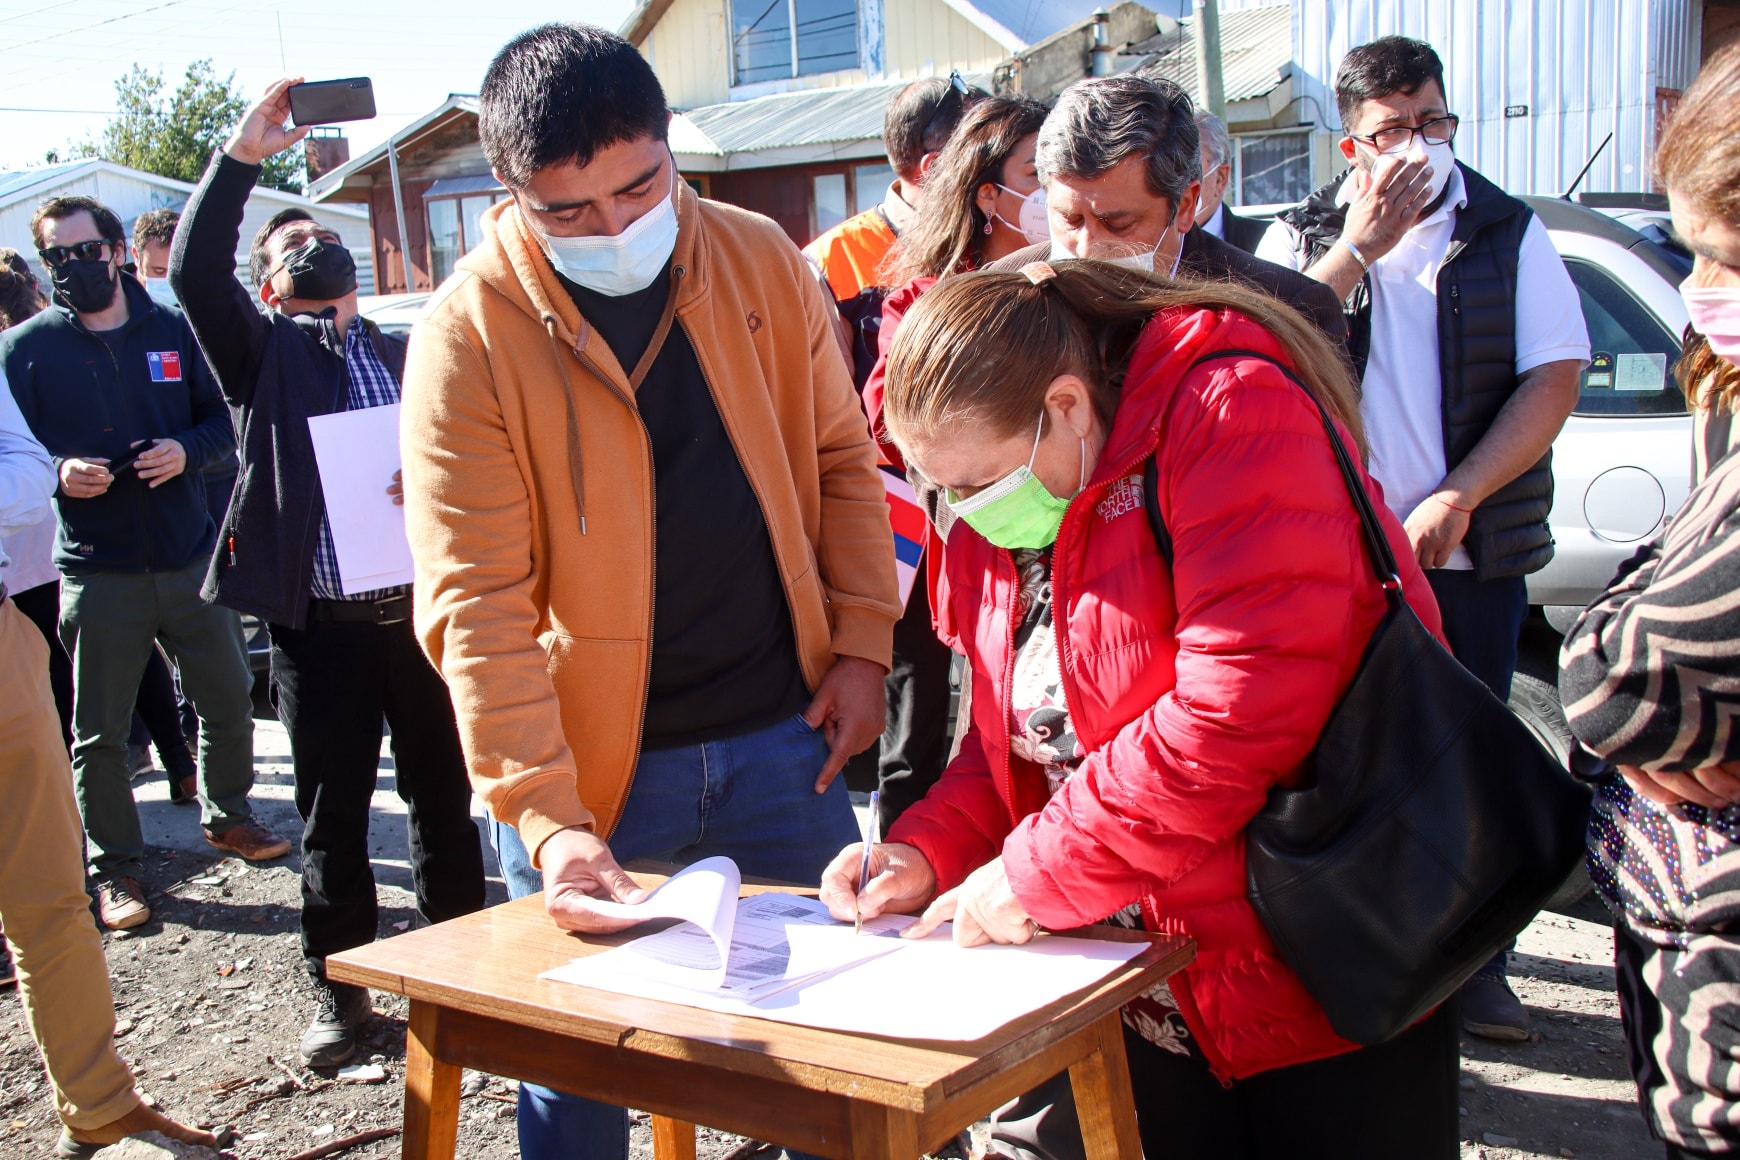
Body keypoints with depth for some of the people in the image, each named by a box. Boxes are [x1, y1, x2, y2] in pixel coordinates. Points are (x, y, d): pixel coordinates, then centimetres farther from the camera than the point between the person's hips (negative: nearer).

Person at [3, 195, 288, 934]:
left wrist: (187, 450, -11)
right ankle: (114, 868, 17)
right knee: (99, 730, 3)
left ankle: (227, 816, 34)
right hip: (97, 569, -2)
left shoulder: (171, 329, 6)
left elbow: (224, 416, 9)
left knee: (229, 698, 12)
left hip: (191, 556, 2)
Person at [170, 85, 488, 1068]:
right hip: (320, 621, -2)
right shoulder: (263, 352, 7)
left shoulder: (407, 357, 16)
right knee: (332, 813, 7)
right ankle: (341, 989, 22)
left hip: (424, 607, 2)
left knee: (446, 800, 10)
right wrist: (243, 154, -15)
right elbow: (196, 271, -10)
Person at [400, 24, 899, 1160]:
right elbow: (477, 600, -15)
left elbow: (842, 456, 9)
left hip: (783, 735, 3)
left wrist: (862, 642, 1)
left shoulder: (762, 260, -1)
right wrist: (544, 816, -22)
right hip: (594, 763, -2)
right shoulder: (471, 331, -12)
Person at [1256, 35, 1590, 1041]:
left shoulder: (1510, 233, 4)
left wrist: (1457, 497, -14)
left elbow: (1556, 380, -4)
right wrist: (1361, 245, -14)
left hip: (1472, 556, 0)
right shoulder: (1302, 237, 6)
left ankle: (1475, 962, 20)